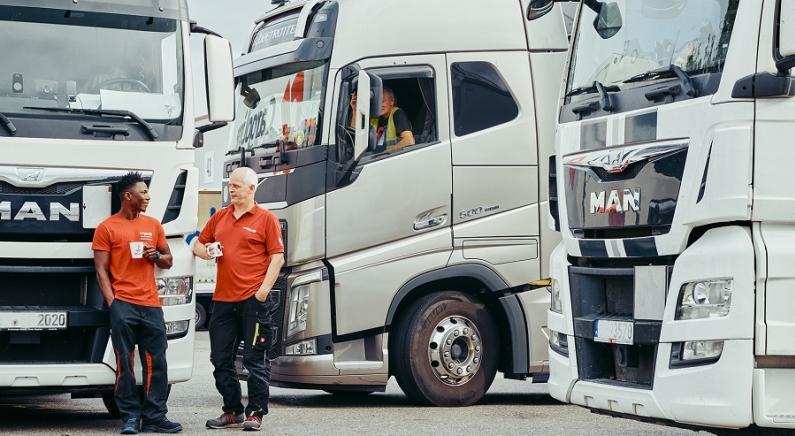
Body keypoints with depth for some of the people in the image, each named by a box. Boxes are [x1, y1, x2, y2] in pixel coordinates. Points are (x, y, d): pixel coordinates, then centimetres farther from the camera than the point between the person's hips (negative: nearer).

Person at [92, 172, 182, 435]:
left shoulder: (153, 225, 17)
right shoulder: (107, 228, 3)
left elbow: (168, 261, 24)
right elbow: (101, 269, 0)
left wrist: (156, 256, 1)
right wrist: (111, 302, -10)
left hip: (151, 304, 4)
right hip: (123, 304, -4)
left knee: (156, 363, 0)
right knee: (125, 364, -4)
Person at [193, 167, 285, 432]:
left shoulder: (266, 219, -1)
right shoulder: (220, 217, 15)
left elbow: (277, 257, -5)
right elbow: (199, 244, 24)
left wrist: (264, 289, -14)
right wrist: (206, 251, 1)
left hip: (253, 299, -6)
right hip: (223, 299, 6)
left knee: (255, 359, -1)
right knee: (221, 359, 7)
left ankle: (255, 413, 5)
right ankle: (232, 412, 17)